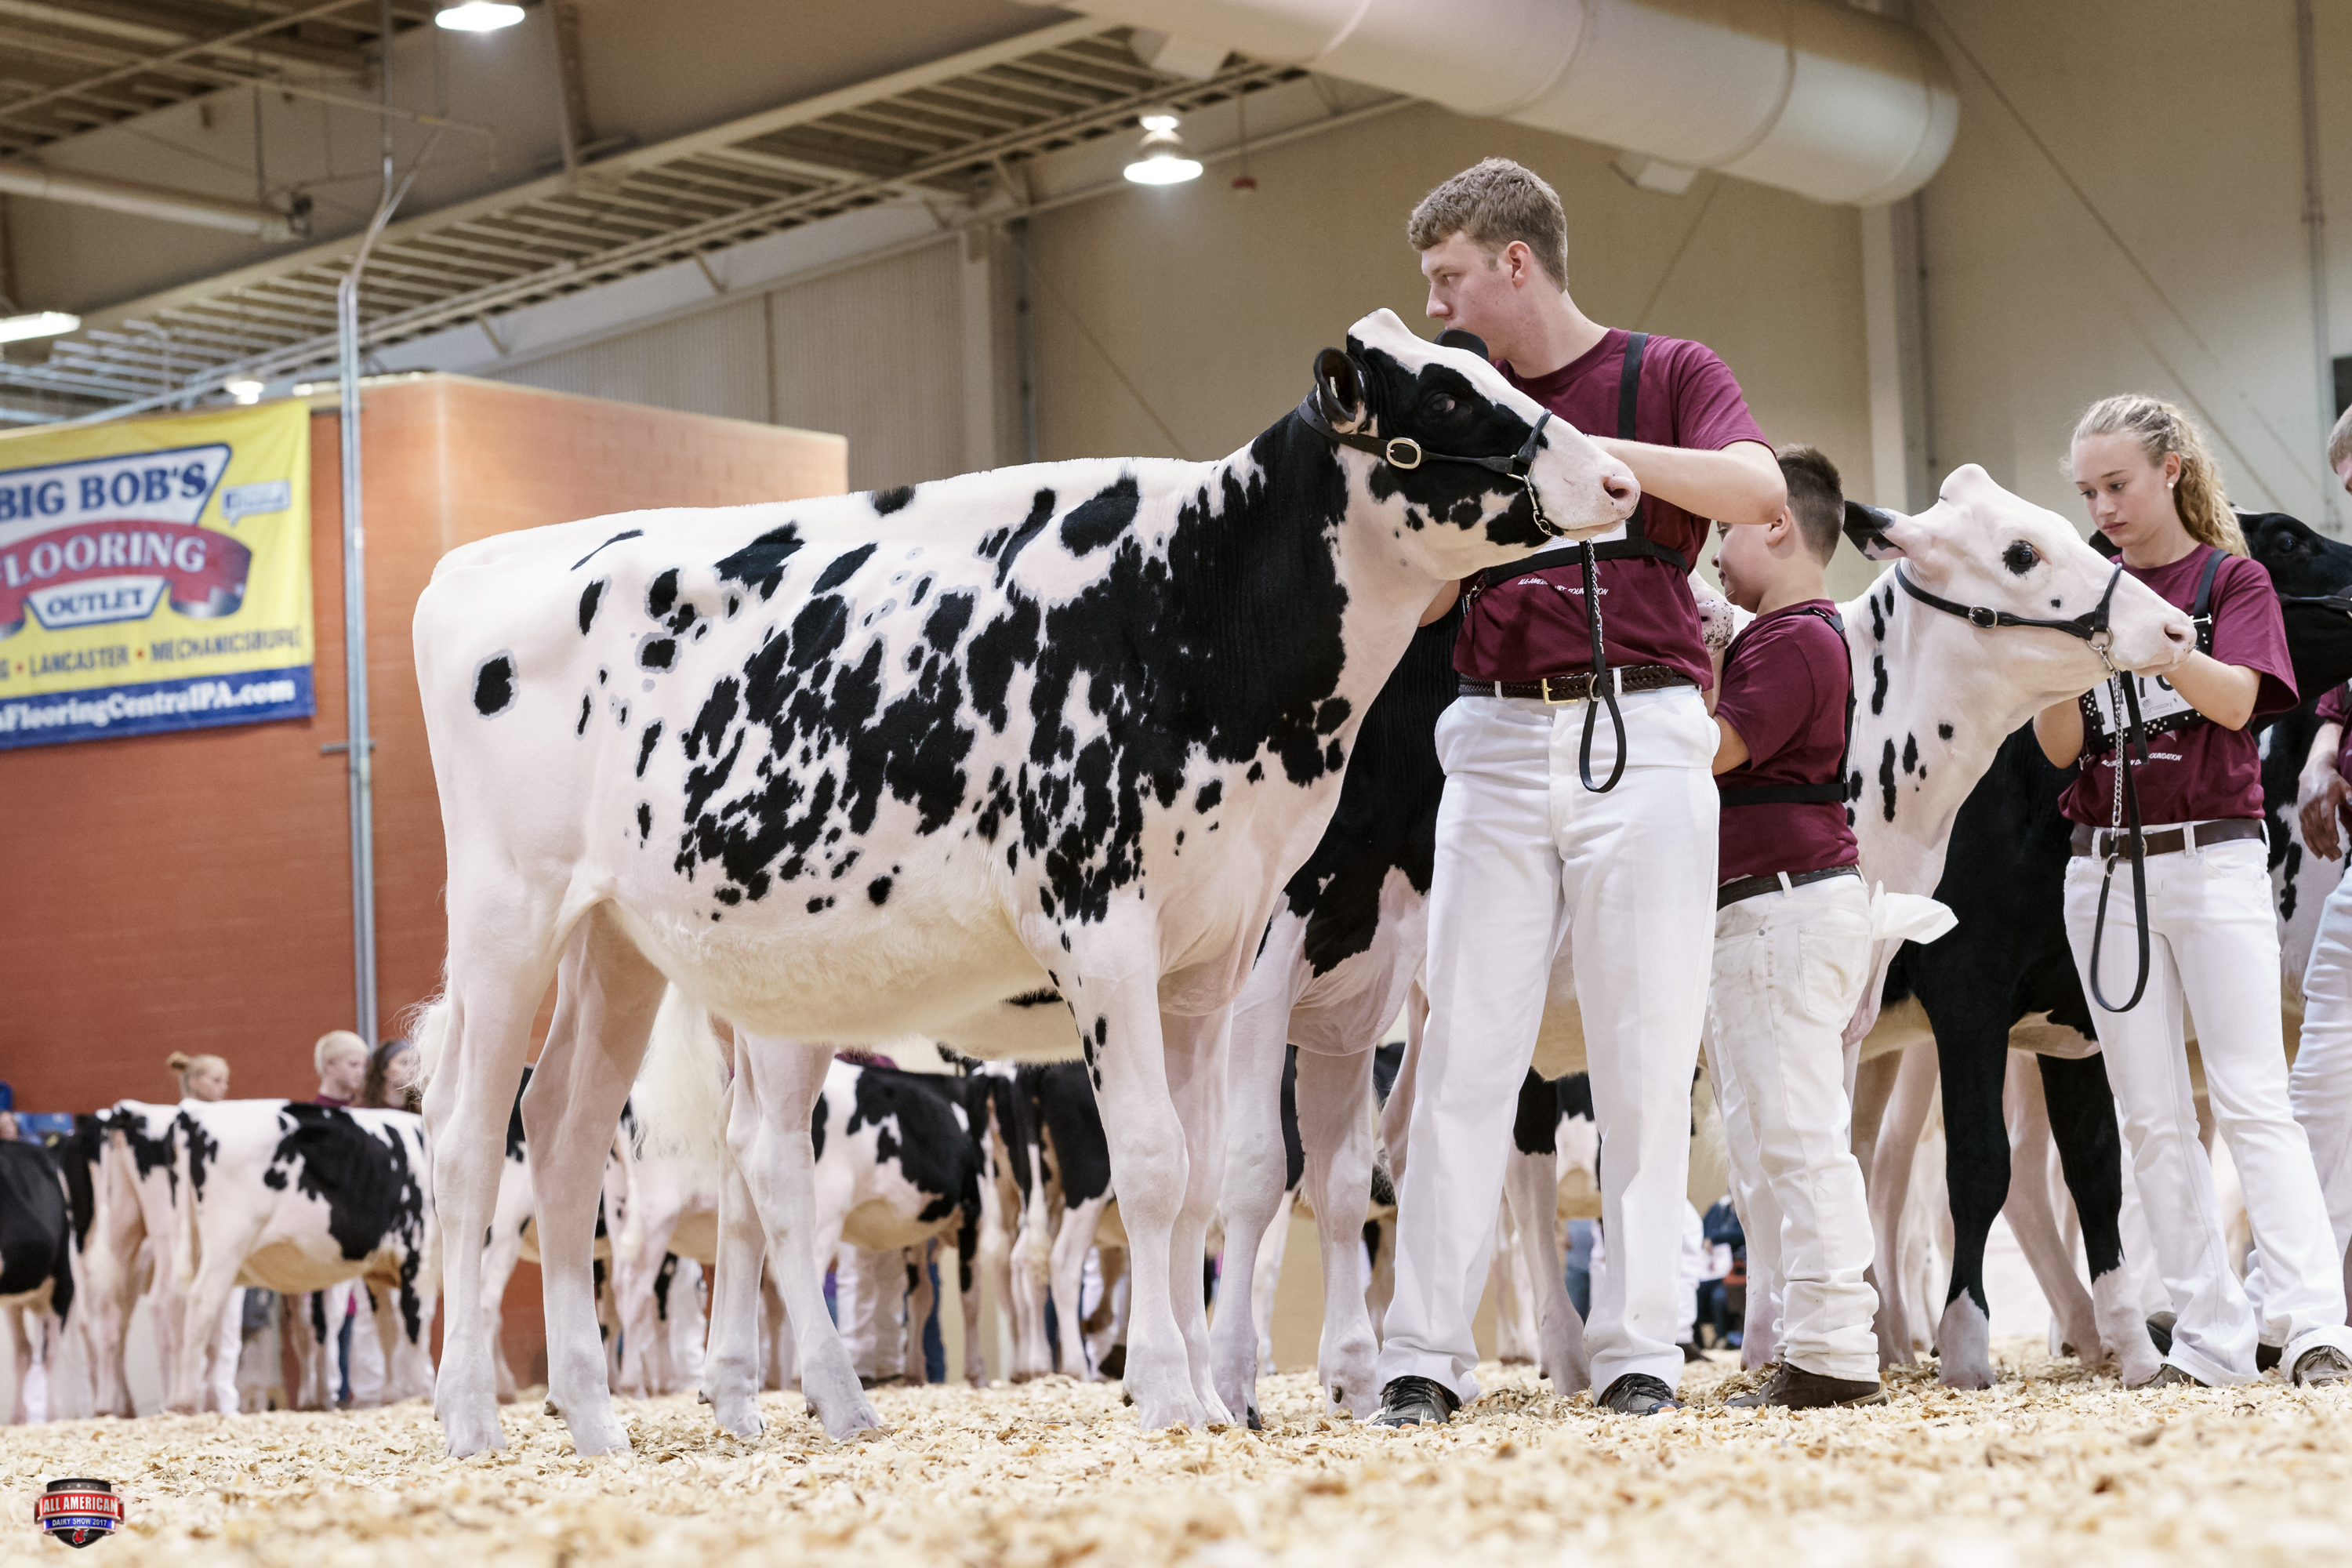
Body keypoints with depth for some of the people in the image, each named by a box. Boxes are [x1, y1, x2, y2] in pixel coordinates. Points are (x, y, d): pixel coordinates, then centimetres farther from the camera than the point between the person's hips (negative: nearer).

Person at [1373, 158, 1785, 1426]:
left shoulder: (1667, 374, 6)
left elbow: (1759, 488, -13)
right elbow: (1416, 591, 15)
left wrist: (1582, 448, -19)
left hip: (1642, 735, -3)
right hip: (1497, 738, 3)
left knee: (1646, 1056, -2)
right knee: (1464, 1049, -2)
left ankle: (1639, 1347, 4)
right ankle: (1425, 1350, -1)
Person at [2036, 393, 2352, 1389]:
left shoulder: (2229, 578, 3)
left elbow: (2236, 700, -14)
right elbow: (2060, 747, 4)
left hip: (2214, 858, -4)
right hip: (2106, 867, 4)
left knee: (2252, 1100, -12)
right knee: (2152, 1118, 0)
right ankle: (2210, 1336, 2)